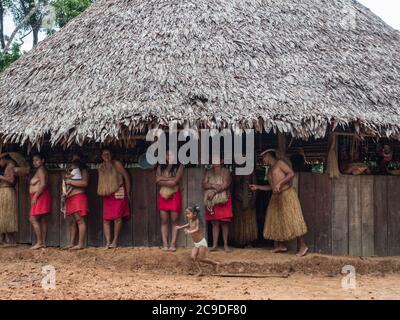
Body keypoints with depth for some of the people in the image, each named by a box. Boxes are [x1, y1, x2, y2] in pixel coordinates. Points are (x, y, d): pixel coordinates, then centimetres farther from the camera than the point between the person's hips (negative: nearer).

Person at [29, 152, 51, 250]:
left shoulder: (41, 170, -11)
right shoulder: (39, 170, 19)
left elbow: (43, 184, -21)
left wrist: (35, 196, -22)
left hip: (40, 197, -10)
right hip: (39, 198, 10)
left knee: (33, 219, -11)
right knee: (42, 220, 7)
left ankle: (39, 242, -12)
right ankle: (43, 242, 6)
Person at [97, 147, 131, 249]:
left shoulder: (116, 164, -1)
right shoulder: (101, 167, 13)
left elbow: (126, 177, -1)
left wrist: (128, 193, -2)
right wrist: (101, 193, 12)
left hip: (118, 194, -5)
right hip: (106, 196, 5)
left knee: (117, 217, -8)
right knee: (106, 219, -2)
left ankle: (115, 241, -1)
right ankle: (108, 242, -2)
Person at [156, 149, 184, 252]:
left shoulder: (179, 167, 0)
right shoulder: (160, 167, 10)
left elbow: (175, 181, -12)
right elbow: (157, 180, -4)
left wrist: (162, 179, -6)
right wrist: (170, 179, -12)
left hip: (174, 196, -2)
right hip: (163, 196, 3)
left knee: (174, 221, -2)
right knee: (164, 221, 1)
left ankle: (173, 244, -1)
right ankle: (165, 244, 1)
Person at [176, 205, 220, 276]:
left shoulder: (197, 221, -20)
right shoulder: (191, 221, 4)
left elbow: (197, 229, -38)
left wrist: (190, 232, -54)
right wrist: (180, 227, 27)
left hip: (202, 242, -8)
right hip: (196, 244, 8)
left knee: (201, 258, -5)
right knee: (193, 256, -7)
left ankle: (216, 263, 12)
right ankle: (200, 270, -1)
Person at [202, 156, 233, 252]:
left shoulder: (225, 171, 1)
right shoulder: (208, 172, 13)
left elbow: (226, 184, -10)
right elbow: (204, 184, 4)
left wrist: (214, 191, -15)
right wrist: (213, 185, -14)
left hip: (223, 200, -3)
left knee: (224, 222, -2)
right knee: (214, 223, 2)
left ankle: (225, 245, 3)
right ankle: (214, 245, 5)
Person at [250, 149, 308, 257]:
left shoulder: (280, 163, -5)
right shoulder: (270, 170, 19)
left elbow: (291, 173, -17)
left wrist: (279, 183, -23)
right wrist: (257, 187, 20)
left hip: (287, 195, -9)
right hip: (276, 197, 9)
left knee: (291, 220, -12)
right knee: (276, 221, 8)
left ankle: (302, 246, -10)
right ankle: (281, 246, 15)